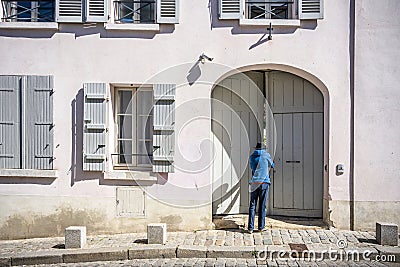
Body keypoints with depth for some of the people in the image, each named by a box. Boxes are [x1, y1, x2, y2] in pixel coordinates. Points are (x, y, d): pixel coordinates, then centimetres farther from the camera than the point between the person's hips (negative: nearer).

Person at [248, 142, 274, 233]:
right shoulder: (267, 156, 5)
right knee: (262, 206, 6)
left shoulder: (252, 156, 6)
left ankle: (250, 227, 1)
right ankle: (261, 227, 11)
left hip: (254, 184, 0)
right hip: (264, 183, 0)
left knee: (252, 206, 3)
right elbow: (272, 165, 22)